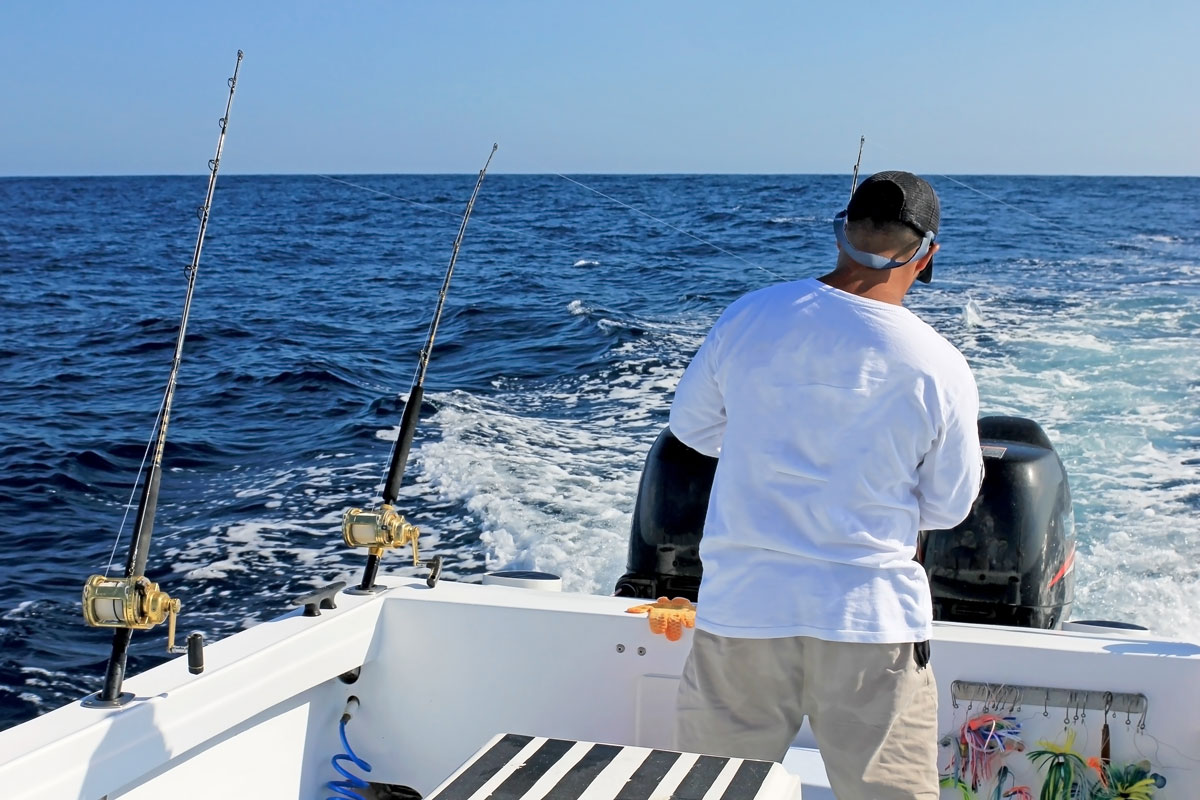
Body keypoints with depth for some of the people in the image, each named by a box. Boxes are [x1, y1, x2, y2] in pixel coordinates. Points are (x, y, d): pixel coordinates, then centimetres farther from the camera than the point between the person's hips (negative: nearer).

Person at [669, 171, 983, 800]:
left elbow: (691, 425, 10)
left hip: (741, 607, 2)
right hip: (871, 618, -1)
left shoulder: (749, 317, -5)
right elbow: (947, 509, 3)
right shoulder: (940, 369, -10)